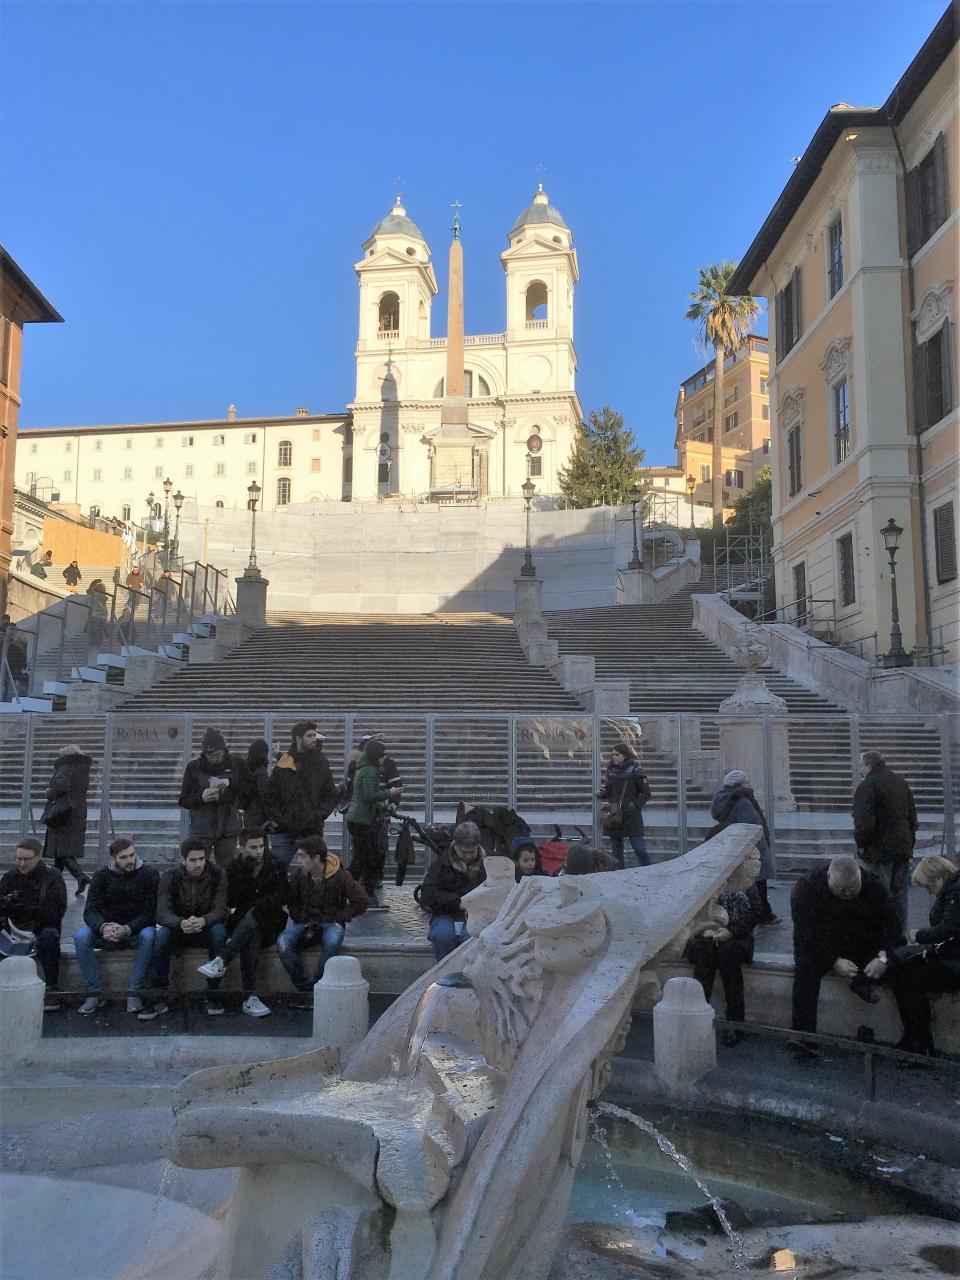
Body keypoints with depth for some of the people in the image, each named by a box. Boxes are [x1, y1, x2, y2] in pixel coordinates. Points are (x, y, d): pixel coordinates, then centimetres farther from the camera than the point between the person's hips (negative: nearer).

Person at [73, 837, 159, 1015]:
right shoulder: (102, 875, -1)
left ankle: (133, 993, -27)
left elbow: (150, 913, -14)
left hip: (136, 932, -2)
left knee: (148, 935, -35)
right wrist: (103, 927, -32)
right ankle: (92, 993, -19)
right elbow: (90, 911, -10)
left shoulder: (150, 874, -8)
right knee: (81, 935, -26)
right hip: (107, 931, 2)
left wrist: (127, 929, -30)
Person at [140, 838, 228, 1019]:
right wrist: (181, 923, -42)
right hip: (178, 929, 1)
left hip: (206, 929, -1)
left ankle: (213, 994, -23)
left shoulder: (217, 875, -9)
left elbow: (220, 910, -18)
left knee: (219, 931, -33)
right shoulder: (170, 877, -8)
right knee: (161, 934, -31)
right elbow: (162, 913, -19)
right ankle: (160, 998, -23)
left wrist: (203, 920, -41)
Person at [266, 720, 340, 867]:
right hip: (285, 829, 0)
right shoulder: (284, 764, 1)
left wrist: (318, 815, -8)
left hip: (312, 830, 0)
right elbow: (270, 795, 5)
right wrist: (276, 818, -6)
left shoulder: (321, 764, 3)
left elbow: (332, 795, 5)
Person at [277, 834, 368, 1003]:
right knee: (283, 942, -27)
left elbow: (361, 901, -7)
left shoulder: (340, 876, -11)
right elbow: (290, 903, 8)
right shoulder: (297, 874, -3)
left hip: (331, 922, -3)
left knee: (332, 941, -38)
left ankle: (317, 989, -25)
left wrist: (336, 918, -9)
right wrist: (304, 920, -7)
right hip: (305, 921, 3)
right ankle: (305, 988, -23)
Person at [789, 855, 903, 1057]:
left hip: (864, 947, 3)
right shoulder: (806, 887, -17)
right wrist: (835, 961, -33)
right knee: (805, 965, -35)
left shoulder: (873, 885, -8)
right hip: (819, 948, -3)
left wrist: (883, 957, -30)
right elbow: (806, 933, -23)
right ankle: (802, 1033, -39)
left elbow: (890, 924, -13)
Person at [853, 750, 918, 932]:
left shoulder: (867, 786, -14)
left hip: (878, 850, -7)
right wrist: (910, 841, 21)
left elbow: (864, 821, -21)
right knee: (899, 894, 14)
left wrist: (861, 844, -9)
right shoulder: (902, 783, 13)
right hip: (903, 849, 7)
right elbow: (912, 817, 18)